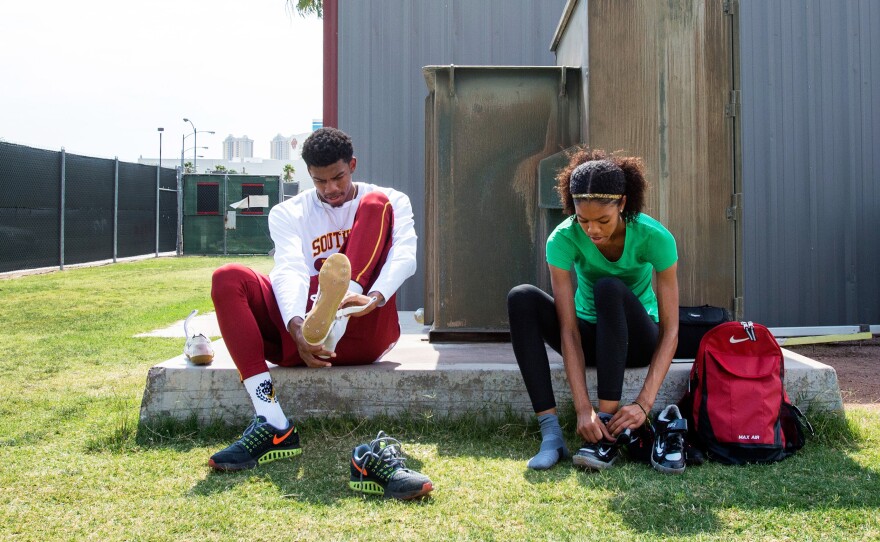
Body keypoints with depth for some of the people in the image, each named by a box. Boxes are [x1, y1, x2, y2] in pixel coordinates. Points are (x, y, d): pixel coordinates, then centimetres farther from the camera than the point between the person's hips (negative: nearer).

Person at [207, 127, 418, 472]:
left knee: (377, 204, -12)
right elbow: (289, 270, -10)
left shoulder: (390, 201, 10)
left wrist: (374, 297, -33)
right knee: (227, 279, -20)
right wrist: (297, 326, -32)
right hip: (306, 336, 2)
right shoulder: (288, 213, 11)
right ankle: (274, 427, -32)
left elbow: (405, 256, -11)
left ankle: (336, 322, -40)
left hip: (366, 334, -2)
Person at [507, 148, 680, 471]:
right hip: (590, 337, 2)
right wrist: (582, 408, -35)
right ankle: (550, 432, -31)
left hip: (637, 338, -2)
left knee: (610, 288, -35)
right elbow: (568, 331, -26)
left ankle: (609, 430, -32)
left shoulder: (655, 238, -24)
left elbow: (670, 331, -24)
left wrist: (644, 404, -34)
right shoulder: (563, 239, -22)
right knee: (522, 298, -26)